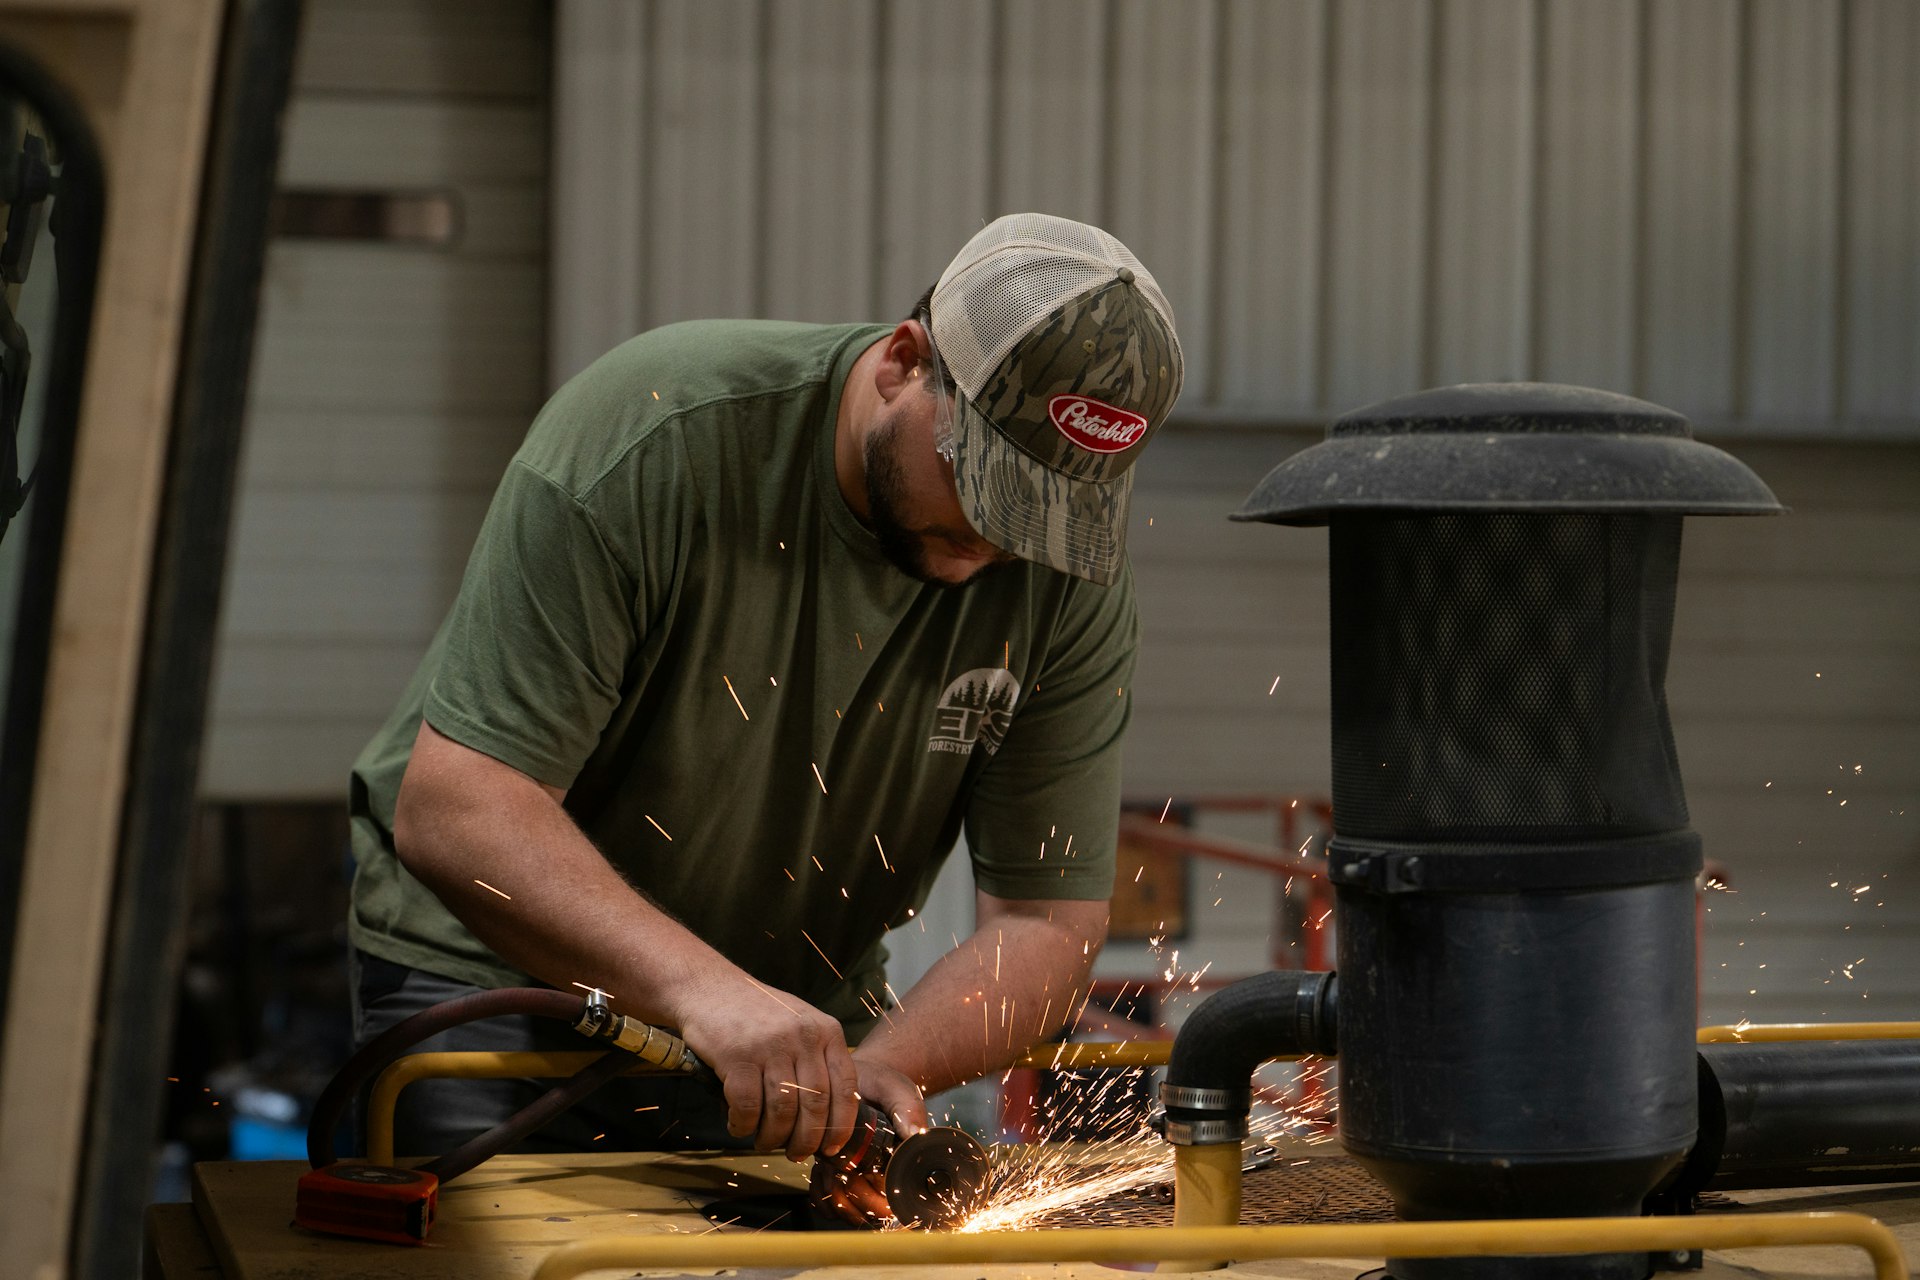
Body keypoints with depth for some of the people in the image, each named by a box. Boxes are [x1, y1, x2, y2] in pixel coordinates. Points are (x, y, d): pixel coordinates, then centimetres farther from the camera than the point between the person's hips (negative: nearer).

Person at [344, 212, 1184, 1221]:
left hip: (795, 1013, 3)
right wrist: (702, 986, -45)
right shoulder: (652, 431, -26)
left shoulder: (1074, 573, -14)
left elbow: (1047, 927, -11)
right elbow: (451, 809, -31)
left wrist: (876, 1066, -31)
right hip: (495, 976, -3)